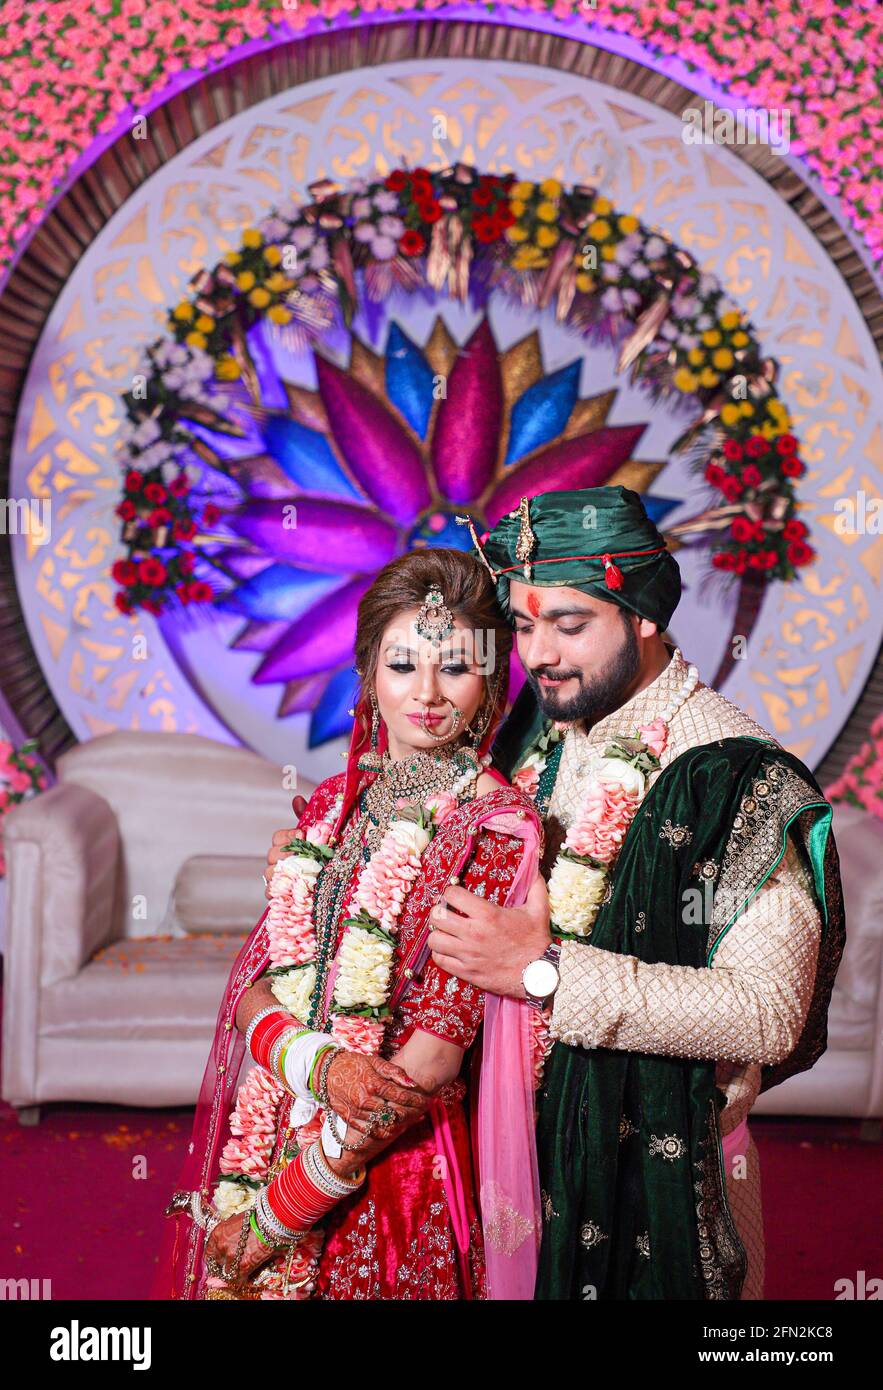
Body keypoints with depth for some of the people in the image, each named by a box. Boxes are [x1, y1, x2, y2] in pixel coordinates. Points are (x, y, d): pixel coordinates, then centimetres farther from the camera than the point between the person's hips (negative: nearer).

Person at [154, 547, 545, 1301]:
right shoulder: (335, 805, 4)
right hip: (264, 1144, 5)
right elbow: (254, 985, 1)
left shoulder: (497, 826, -13)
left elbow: (431, 1056, -17)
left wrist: (272, 1215, -14)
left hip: (397, 1175, -5)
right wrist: (319, 1062, -20)